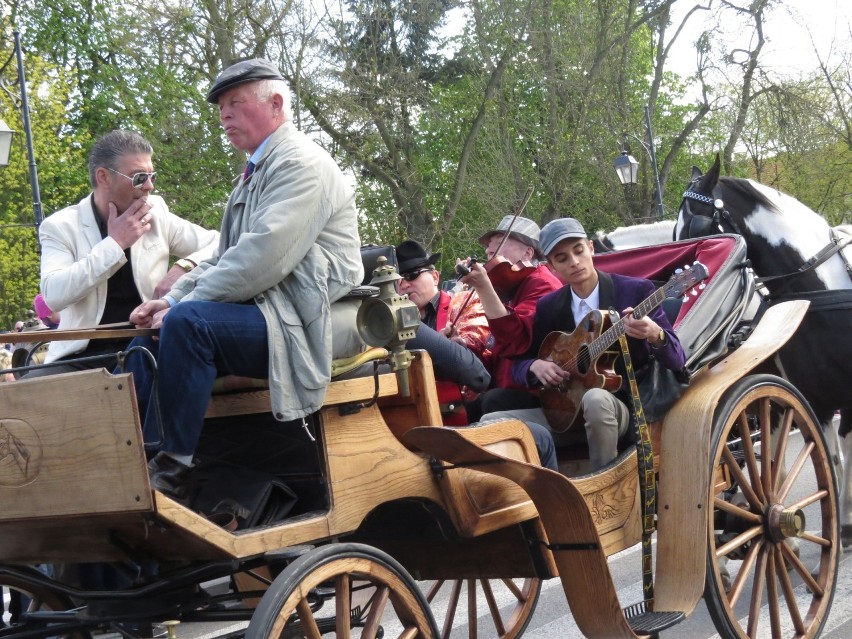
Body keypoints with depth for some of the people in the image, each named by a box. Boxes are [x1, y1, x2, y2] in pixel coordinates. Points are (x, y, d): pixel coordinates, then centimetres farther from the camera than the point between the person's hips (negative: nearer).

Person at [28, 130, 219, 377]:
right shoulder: (61, 226, -1)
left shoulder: (157, 216, 7)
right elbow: (53, 295, -16)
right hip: (84, 356, -2)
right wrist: (114, 244, -13)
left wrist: (185, 266, -10)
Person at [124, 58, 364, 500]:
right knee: (149, 340, 7)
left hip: (298, 321, -10)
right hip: (263, 314, 10)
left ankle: (172, 471, -24)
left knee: (187, 323, -29)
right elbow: (224, 260, 22)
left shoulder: (299, 163, -9)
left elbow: (263, 256, -22)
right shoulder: (256, 172, 23)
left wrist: (182, 305, -17)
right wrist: (171, 299, 4)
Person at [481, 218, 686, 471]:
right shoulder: (548, 307, 7)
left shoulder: (636, 290, -4)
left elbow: (677, 360, -9)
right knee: (490, 422, -17)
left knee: (596, 399, -38)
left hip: (620, 406, -3)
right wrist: (536, 366, -9)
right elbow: (519, 364, 15)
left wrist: (654, 334, -32)